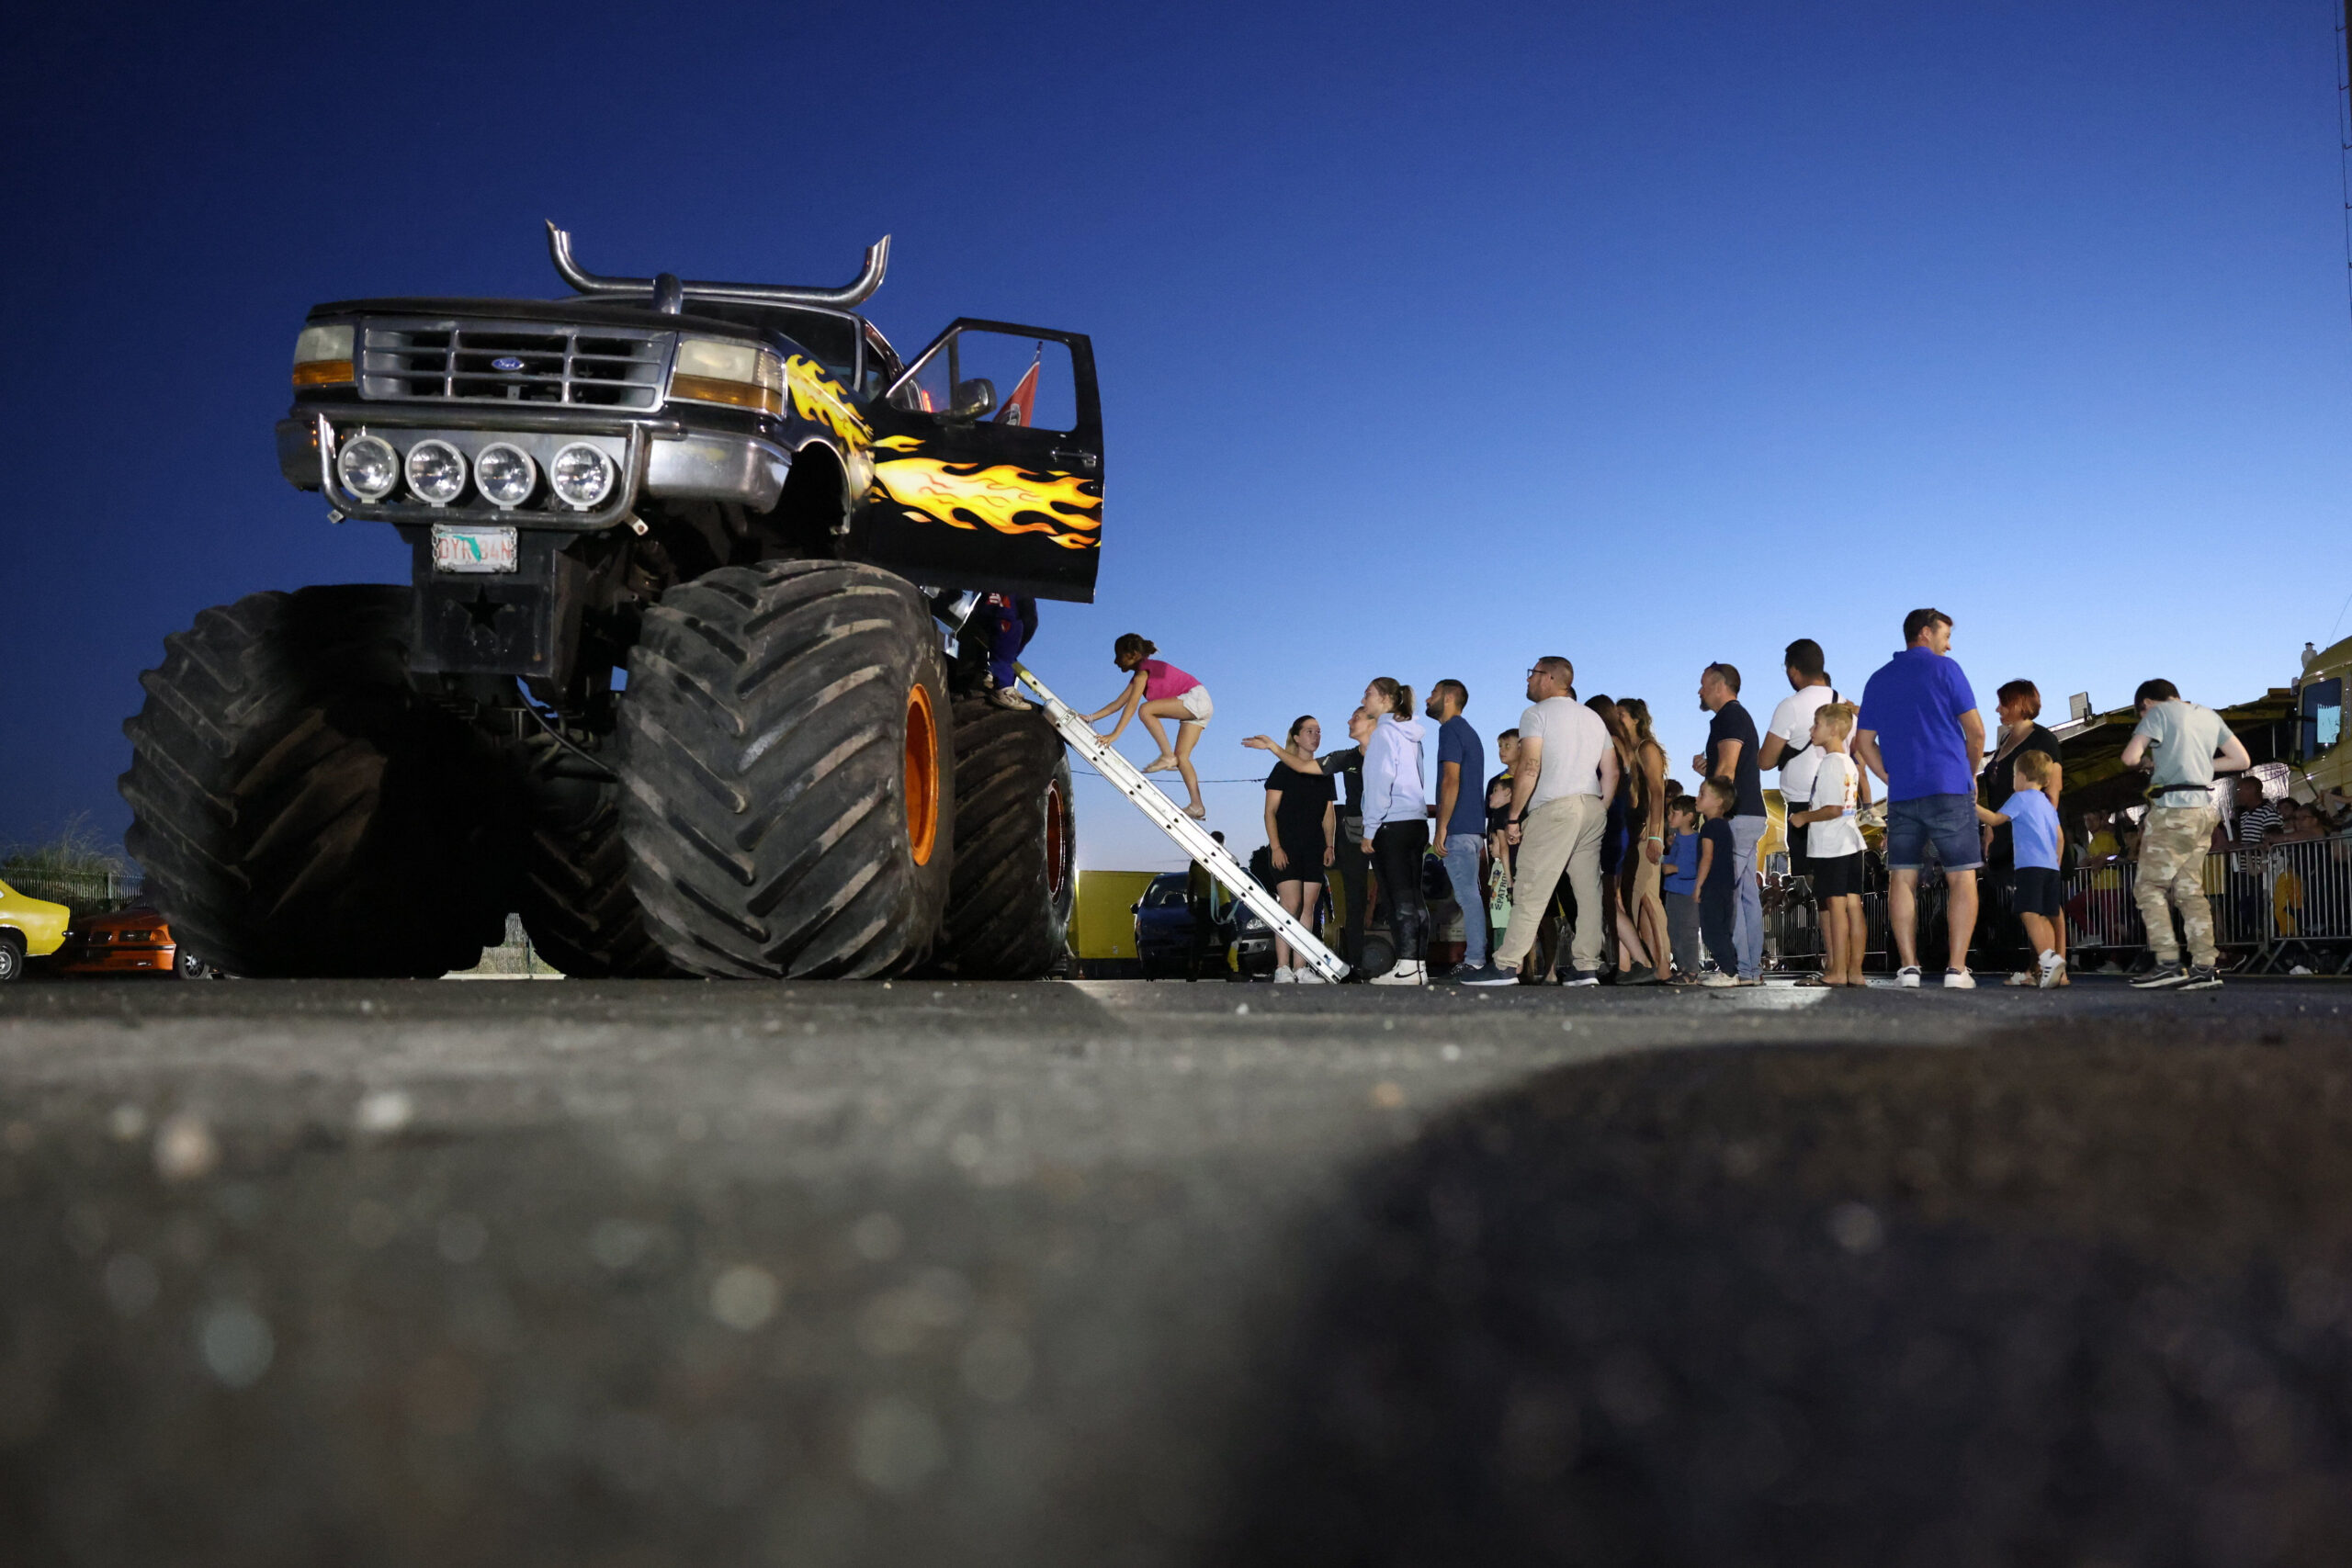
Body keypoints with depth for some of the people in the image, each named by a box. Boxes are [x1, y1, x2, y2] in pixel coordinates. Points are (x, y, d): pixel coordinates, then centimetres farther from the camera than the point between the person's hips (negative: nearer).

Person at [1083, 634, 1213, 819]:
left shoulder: (1143, 670, -10)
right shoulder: (1140, 674, 18)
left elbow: (1131, 705, -19)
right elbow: (1118, 704, 20)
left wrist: (1115, 734, -22)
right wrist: (1090, 718, 14)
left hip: (1196, 698, -10)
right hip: (1197, 707, 10)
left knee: (1146, 709, -22)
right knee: (1181, 756, 2)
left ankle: (1167, 756, -17)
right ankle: (1197, 807, -5)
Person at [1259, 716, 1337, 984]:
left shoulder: (1324, 774, 16)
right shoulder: (1284, 769, 1)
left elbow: (1329, 814, 19)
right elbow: (1270, 811, -3)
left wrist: (1330, 845, 6)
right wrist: (1275, 846, -13)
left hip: (1314, 850, 5)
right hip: (1287, 847, -5)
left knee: (1308, 907, 1)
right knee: (1291, 904, -14)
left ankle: (1300, 969, 2)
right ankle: (1282, 969, -15)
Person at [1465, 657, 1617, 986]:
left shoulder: (1536, 713, -1)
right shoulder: (1593, 717, 21)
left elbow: (1529, 767, -13)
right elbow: (1611, 772, 17)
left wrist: (1513, 817, -10)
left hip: (1554, 809, -7)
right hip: (1593, 808, 7)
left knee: (1530, 890, -9)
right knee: (1589, 890, 6)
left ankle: (1506, 965, -12)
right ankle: (1586, 968, 5)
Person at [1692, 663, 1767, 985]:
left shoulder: (1730, 716, -7)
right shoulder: (1738, 717, 24)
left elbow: (1727, 768, -16)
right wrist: (1705, 769, 11)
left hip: (1736, 816, -11)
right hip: (1749, 815, 11)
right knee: (1746, 894, 8)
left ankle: (1736, 968, -16)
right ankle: (1752, 968, 8)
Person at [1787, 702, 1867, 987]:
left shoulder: (1829, 763, -14)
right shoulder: (1849, 763, 15)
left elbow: (1833, 809, -20)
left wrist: (1804, 817, -8)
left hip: (1830, 845, -9)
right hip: (1851, 843, 9)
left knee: (1835, 905, -7)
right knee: (1853, 905, 6)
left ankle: (1837, 971, -6)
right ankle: (1855, 970, 8)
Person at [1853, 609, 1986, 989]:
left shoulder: (1878, 680, 15)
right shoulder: (1943, 668, 0)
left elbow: (1863, 742, 13)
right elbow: (1975, 729, -3)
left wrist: (1893, 779, 14)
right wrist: (1971, 773, 12)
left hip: (1901, 794, 4)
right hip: (1949, 789, -4)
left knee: (1902, 879, 4)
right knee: (1961, 878, -1)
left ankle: (1908, 967, -3)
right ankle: (1957, 969, -8)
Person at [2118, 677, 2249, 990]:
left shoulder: (2158, 712, -3)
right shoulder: (2208, 715, 17)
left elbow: (2130, 757, -14)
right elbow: (2241, 759, 17)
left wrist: (2147, 761, 7)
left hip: (2173, 809, -7)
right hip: (2204, 810, 7)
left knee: (2149, 888, -3)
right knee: (2191, 891, 8)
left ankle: (2168, 965, -13)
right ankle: (2205, 968, 2)